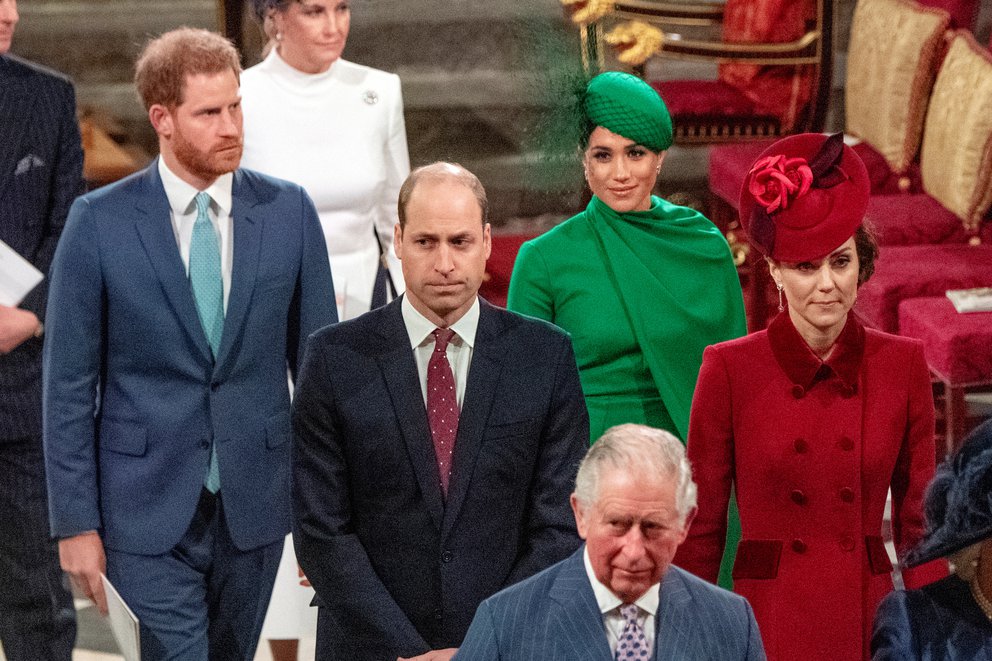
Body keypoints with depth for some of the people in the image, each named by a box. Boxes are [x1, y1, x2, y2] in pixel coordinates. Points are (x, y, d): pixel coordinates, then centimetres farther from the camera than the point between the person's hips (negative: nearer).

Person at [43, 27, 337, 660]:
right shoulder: (98, 222, -6)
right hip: (148, 512, -3)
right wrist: (76, 524, -6)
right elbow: (68, 386, -3)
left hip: (255, 507, 3)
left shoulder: (288, 211, 0)